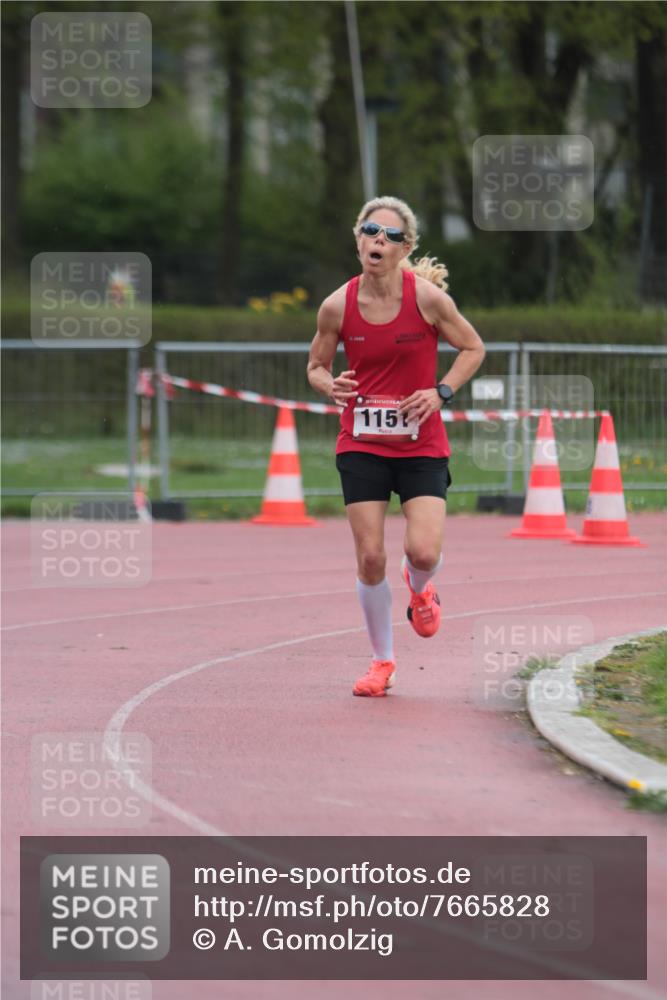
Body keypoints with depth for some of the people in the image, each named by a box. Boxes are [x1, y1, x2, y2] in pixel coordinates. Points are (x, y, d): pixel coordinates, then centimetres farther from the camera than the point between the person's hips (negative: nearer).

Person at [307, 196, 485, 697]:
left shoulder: (426, 296, -10)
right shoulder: (338, 306, -5)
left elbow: (473, 348, 4)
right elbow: (317, 365, 10)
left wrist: (441, 392, -11)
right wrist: (328, 385, -13)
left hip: (421, 446, -1)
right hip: (361, 444, 1)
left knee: (424, 552, -15)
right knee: (370, 558, -4)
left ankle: (420, 589, 24)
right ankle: (382, 660, 17)